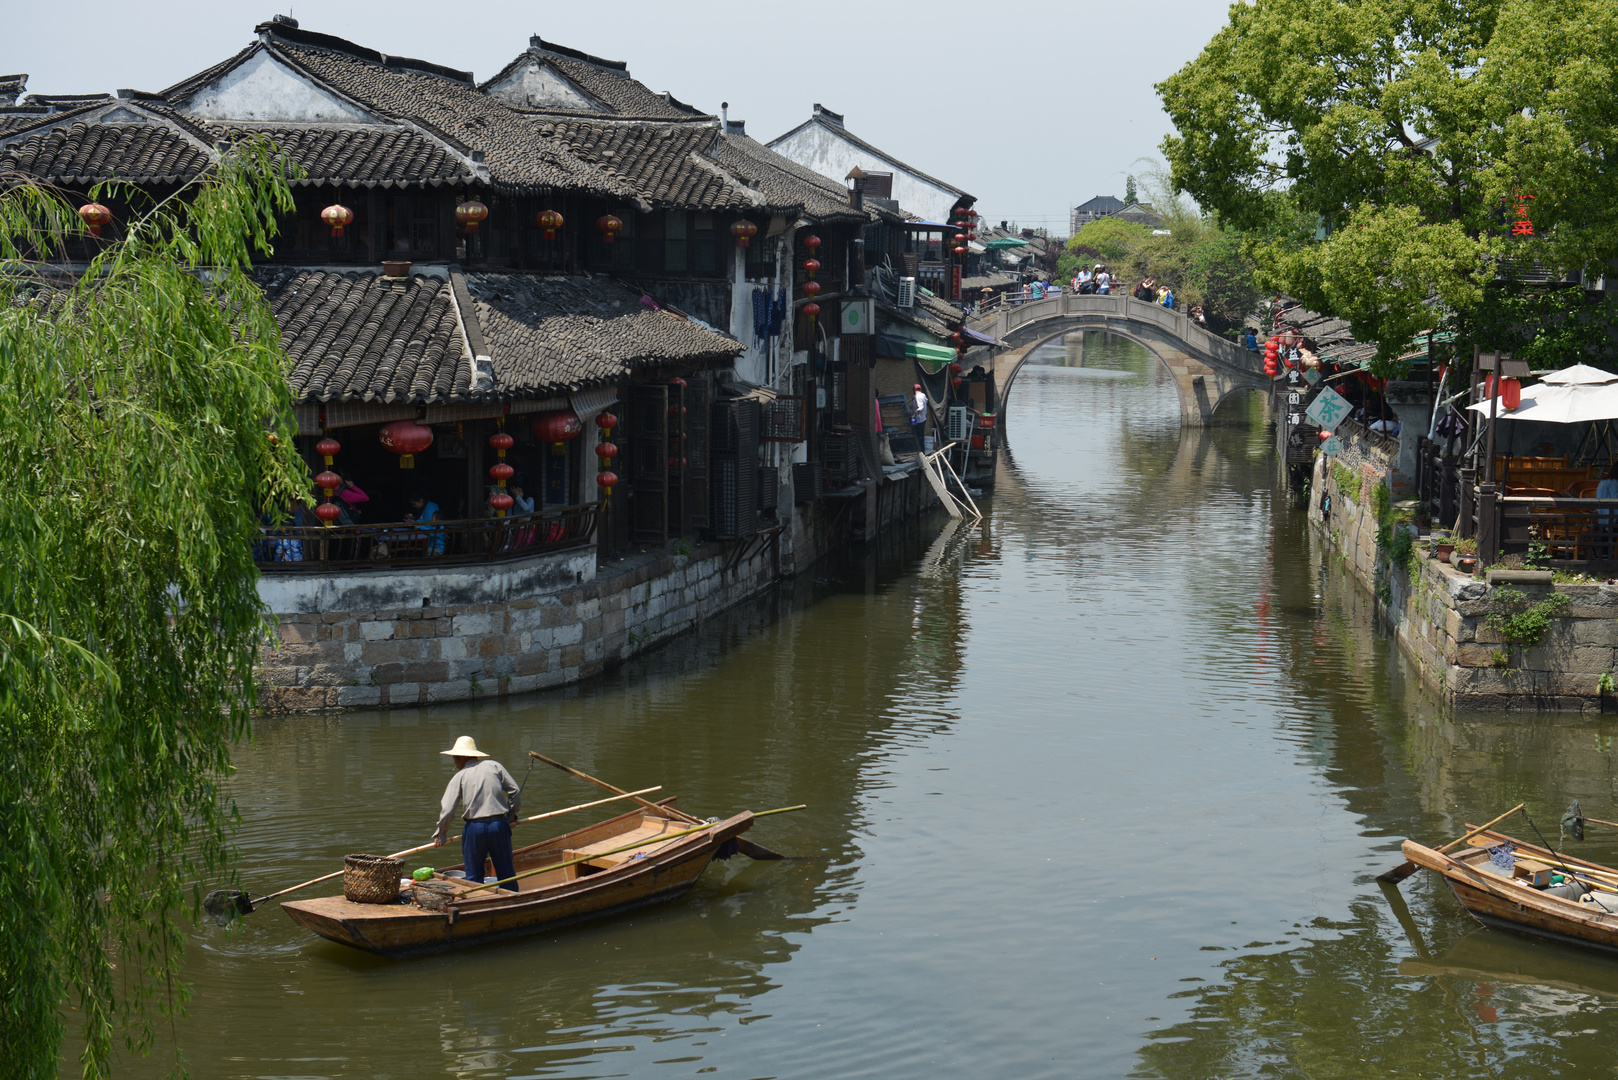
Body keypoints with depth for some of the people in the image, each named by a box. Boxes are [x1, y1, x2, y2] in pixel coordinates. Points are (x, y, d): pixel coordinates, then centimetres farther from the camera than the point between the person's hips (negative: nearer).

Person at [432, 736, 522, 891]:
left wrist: (441, 834, 13)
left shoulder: (460, 776, 3)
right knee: (506, 873, 9)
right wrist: (511, 815, 23)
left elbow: (447, 810, -1)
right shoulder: (494, 766, 9)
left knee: (474, 875, 10)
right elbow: (515, 791, 6)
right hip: (499, 825, 2)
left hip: (474, 828, -2)